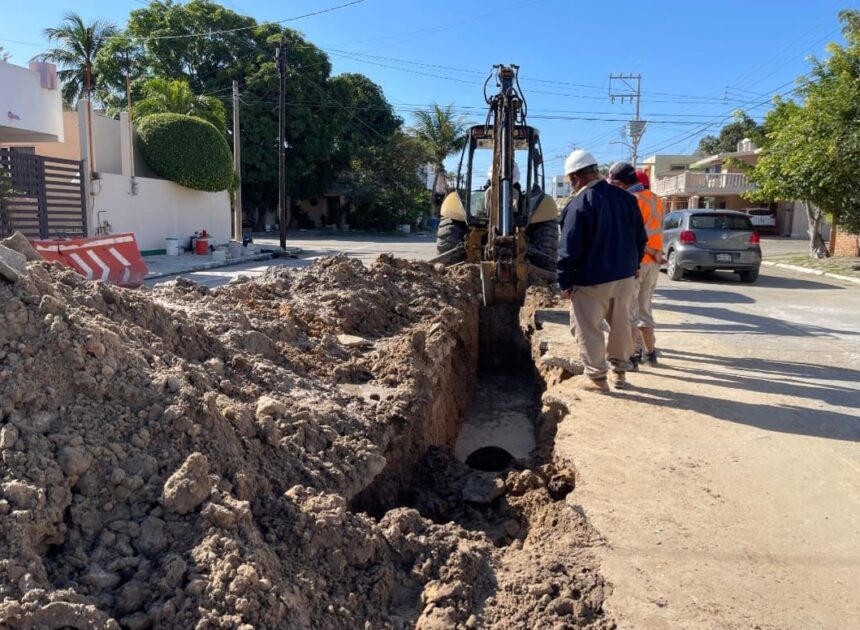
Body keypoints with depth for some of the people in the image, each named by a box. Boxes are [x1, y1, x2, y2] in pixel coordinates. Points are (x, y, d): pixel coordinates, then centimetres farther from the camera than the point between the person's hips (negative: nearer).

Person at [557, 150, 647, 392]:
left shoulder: (578, 205, -18)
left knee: (588, 329, 7)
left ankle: (597, 377, 12)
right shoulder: (626, 198, 3)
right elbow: (640, 238, 12)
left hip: (591, 281, -6)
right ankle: (620, 371, 29)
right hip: (625, 276, 7)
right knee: (621, 325, 18)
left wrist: (564, 282, -8)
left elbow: (569, 249, -17)